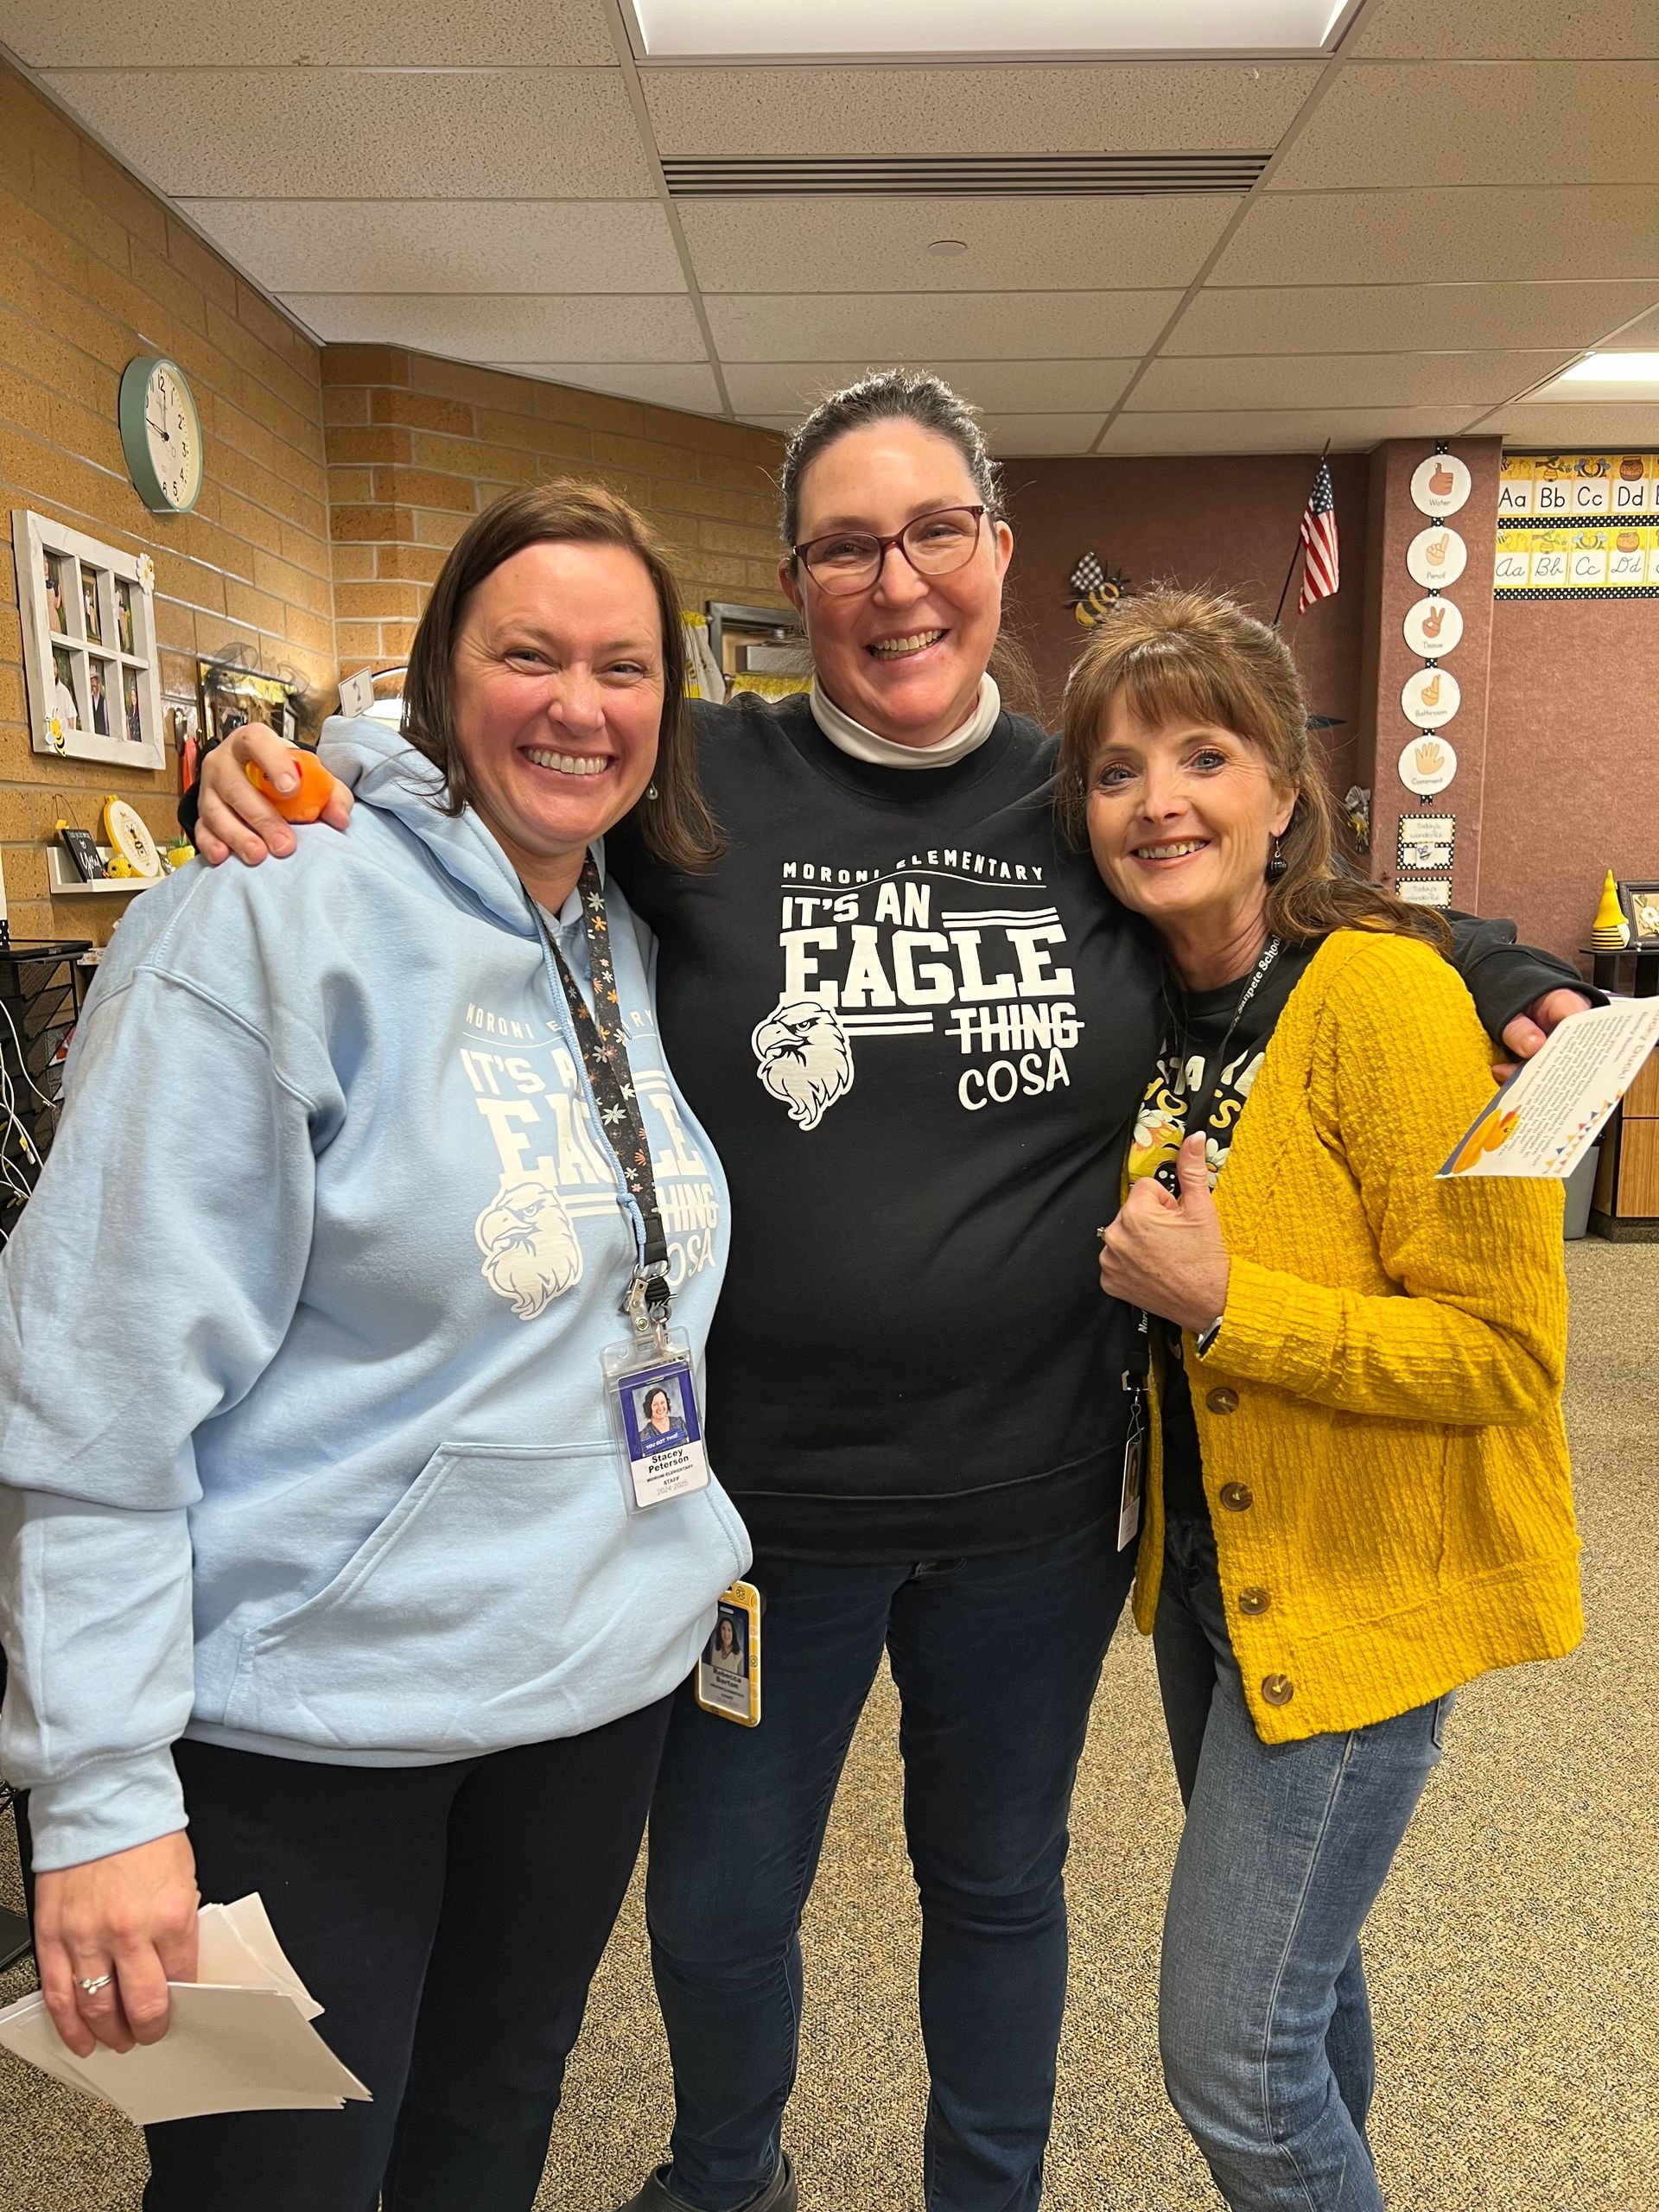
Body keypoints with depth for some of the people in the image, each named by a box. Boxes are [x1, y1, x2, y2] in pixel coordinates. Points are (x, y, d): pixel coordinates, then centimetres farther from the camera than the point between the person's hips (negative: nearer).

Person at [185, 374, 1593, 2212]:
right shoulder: (698, 789, -9)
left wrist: (1505, 977, -2)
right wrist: (277, 798, -16)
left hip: (1033, 1505, 2)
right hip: (762, 1494, -1)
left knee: (997, 1885, 25)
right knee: (715, 1912, 21)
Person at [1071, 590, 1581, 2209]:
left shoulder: (1385, 996, -21)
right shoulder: (1152, 1006, 0)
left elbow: (1509, 1353, -22)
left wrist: (1220, 1303, -27)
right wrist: (1138, 1262, -3)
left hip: (1360, 1592, -7)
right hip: (1205, 1569, 7)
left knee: (1229, 2055, -1)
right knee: (1288, 1952, 26)